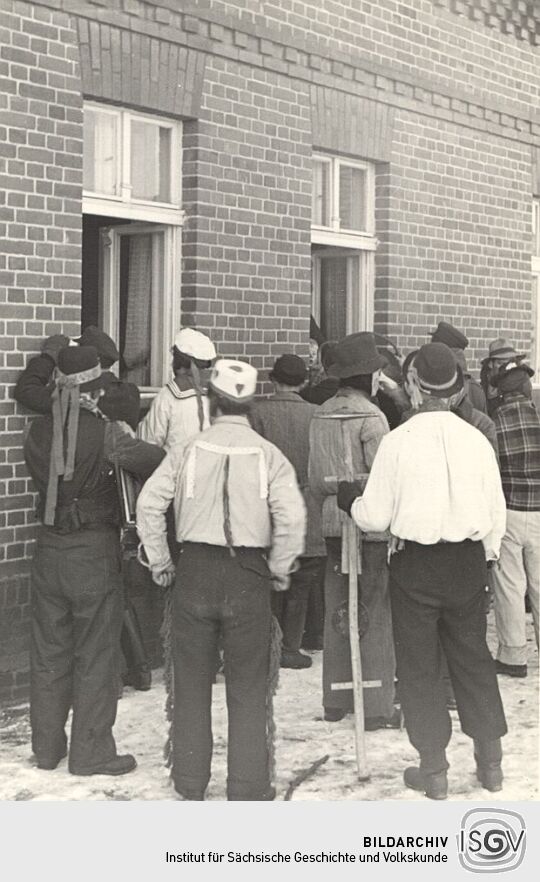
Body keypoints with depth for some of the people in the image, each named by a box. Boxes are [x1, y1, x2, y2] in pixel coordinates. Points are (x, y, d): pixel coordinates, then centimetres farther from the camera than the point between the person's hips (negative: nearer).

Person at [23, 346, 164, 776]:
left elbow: (39, 474, 9)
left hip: (50, 548, 5)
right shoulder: (103, 433, -17)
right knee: (95, 656, 6)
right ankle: (90, 751, 12)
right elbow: (156, 462, -23)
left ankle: (47, 747, 25)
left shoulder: (38, 431, -1)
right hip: (95, 551, -5)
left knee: (49, 653, 15)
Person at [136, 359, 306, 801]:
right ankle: (249, 787, 13)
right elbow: (292, 516, -13)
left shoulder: (188, 450, -1)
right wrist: (280, 569, 0)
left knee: (191, 684, 13)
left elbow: (149, 503, -4)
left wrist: (159, 561, 6)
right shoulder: (268, 454, -4)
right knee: (249, 689, 9)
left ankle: (190, 784, 22)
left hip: (194, 573, 1)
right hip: (249, 576, -1)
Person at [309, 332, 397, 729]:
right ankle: (376, 706, 2)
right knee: (376, 611, -1)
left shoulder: (321, 415, 9)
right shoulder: (370, 416, -13)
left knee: (337, 610, 14)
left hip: (333, 520, 7)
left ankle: (336, 700, 22)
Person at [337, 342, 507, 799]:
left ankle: (434, 770, 14)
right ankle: (491, 761, 23)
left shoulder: (398, 440, -11)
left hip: (415, 564, -3)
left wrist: (350, 500, 13)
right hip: (468, 559, 3)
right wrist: (487, 556, 19)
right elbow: (496, 511, 4)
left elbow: (375, 517, -8)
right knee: (473, 658, 16)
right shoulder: (476, 439, -3)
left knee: (420, 665, 8)